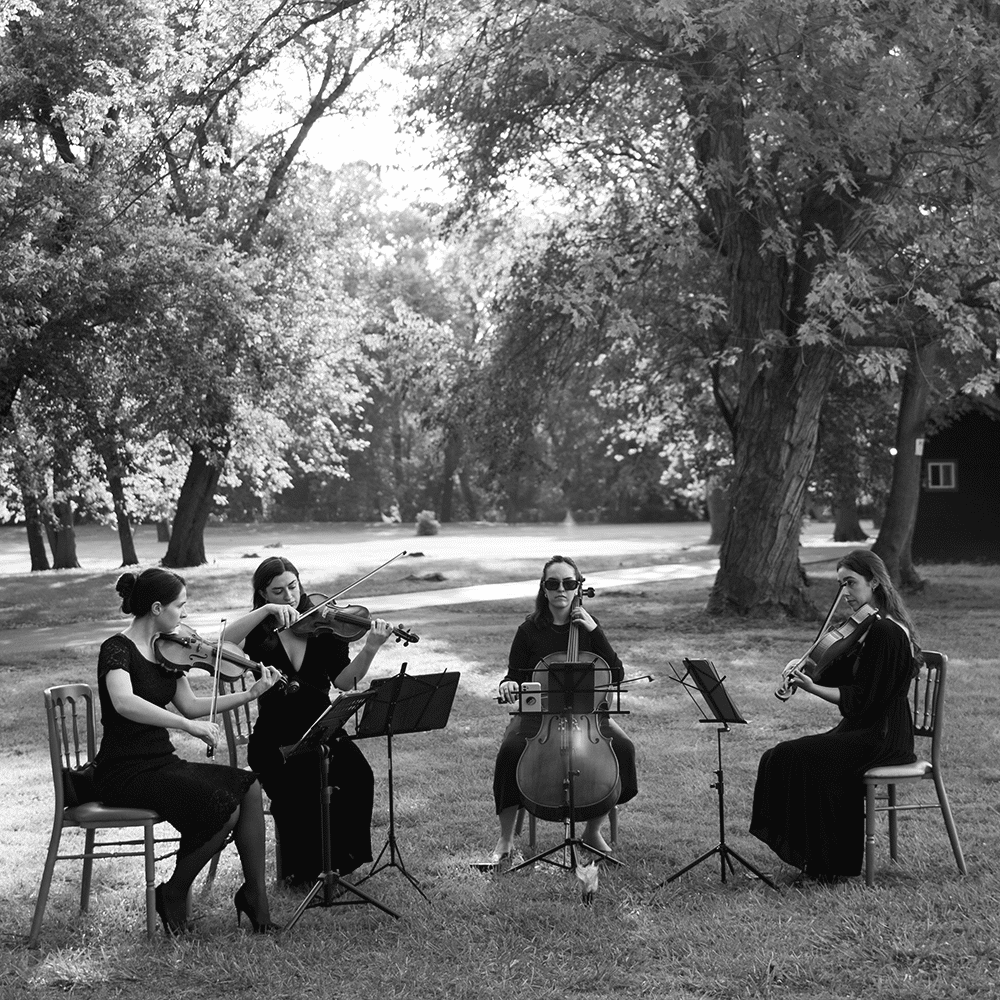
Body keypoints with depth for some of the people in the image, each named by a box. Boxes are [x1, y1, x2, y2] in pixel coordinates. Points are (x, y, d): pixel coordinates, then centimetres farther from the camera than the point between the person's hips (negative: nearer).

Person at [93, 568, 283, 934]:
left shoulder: (166, 652, 10)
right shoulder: (117, 649, -15)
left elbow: (191, 706, 13)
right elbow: (124, 703, -34)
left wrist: (252, 692, 6)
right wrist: (189, 726, -37)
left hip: (161, 762, 8)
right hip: (125, 771, -8)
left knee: (248, 787, -12)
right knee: (223, 807, -24)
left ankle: (254, 894, -6)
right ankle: (174, 895, -4)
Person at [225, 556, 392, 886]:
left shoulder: (323, 627, 5)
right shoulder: (260, 633, 3)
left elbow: (344, 681, -6)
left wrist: (369, 650, -24)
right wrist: (267, 610, -25)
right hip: (275, 736, -2)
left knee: (358, 776, -26)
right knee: (297, 786, -31)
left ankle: (339, 858, -6)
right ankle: (301, 869, -10)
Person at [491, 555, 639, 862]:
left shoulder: (587, 626, 5)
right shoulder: (530, 630, 1)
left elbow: (615, 675, -4)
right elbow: (515, 677, 5)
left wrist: (594, 630, -12)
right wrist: (508, 686, -19)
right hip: (538, 713, -1)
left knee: (621, 748, -27)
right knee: (512, 749, -33)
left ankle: (593, 831, -7)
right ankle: (506, 838, -17)